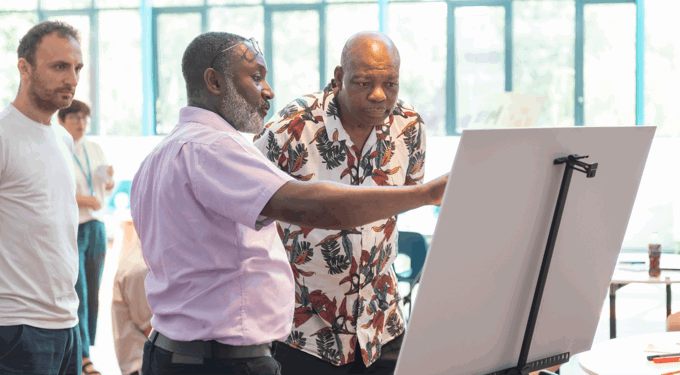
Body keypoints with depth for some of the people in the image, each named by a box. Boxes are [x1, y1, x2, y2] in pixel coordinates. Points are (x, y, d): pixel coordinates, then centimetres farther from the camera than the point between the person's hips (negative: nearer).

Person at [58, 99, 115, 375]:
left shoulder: (94, 149, 14)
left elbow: (107, 190, 22)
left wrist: (109, 180, -1)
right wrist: (86, 199, -18)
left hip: (96, 227, 6)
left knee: (93, 293, 7)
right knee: (77, 293, -9)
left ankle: (84, 349, 16)